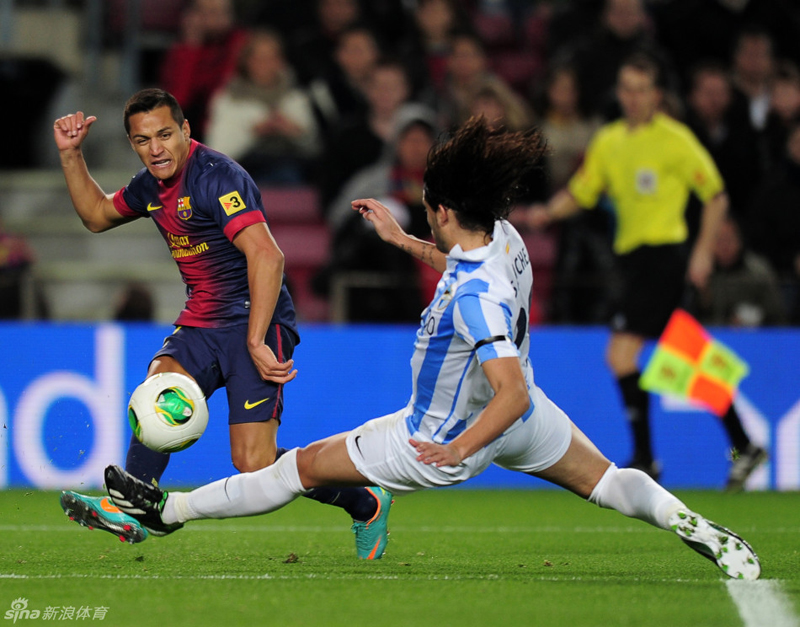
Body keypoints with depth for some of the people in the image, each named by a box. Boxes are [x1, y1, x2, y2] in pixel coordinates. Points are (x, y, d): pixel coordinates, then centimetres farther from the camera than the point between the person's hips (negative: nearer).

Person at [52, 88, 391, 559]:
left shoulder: (216, 177, -17)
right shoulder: (154, 184, 10)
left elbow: (267, 256, -27)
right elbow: (97, 215, 30)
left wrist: (256, 342, -31)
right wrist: (71, 154, 15)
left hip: (256, 324, -8)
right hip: (201, 325, 8)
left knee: (255, 466, -15)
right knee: (158, 387, -26)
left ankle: (366, 506, 8)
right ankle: (131, 511, -34)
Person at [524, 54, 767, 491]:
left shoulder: (675, 139, -7)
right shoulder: (608, 141, 12)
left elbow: (716, 195, -3)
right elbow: (581, 192, 17)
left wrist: (703, 251, -10)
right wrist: (548, 212, -4)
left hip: (663, 254, -7)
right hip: (631, 255, 7)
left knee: (621, 354, -15)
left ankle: (644, 458, -8)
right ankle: (743, 446, 18)